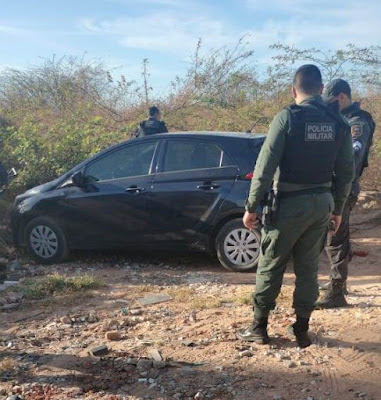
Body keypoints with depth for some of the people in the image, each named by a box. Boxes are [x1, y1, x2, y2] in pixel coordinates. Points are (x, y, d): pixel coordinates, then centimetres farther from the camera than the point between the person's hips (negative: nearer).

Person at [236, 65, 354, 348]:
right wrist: (338, 208, 17)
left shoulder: (288, 117, -12)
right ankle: (301, 329, 20)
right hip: (322, 203, 5)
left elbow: (265, 166, -16)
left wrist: (252, 206, -9)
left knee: (270, 266, 8)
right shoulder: (339, 122, 3)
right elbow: (346, 171, 6)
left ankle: (259, 327, 17)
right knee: (308, 268, 14)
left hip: (290, 204, -4)